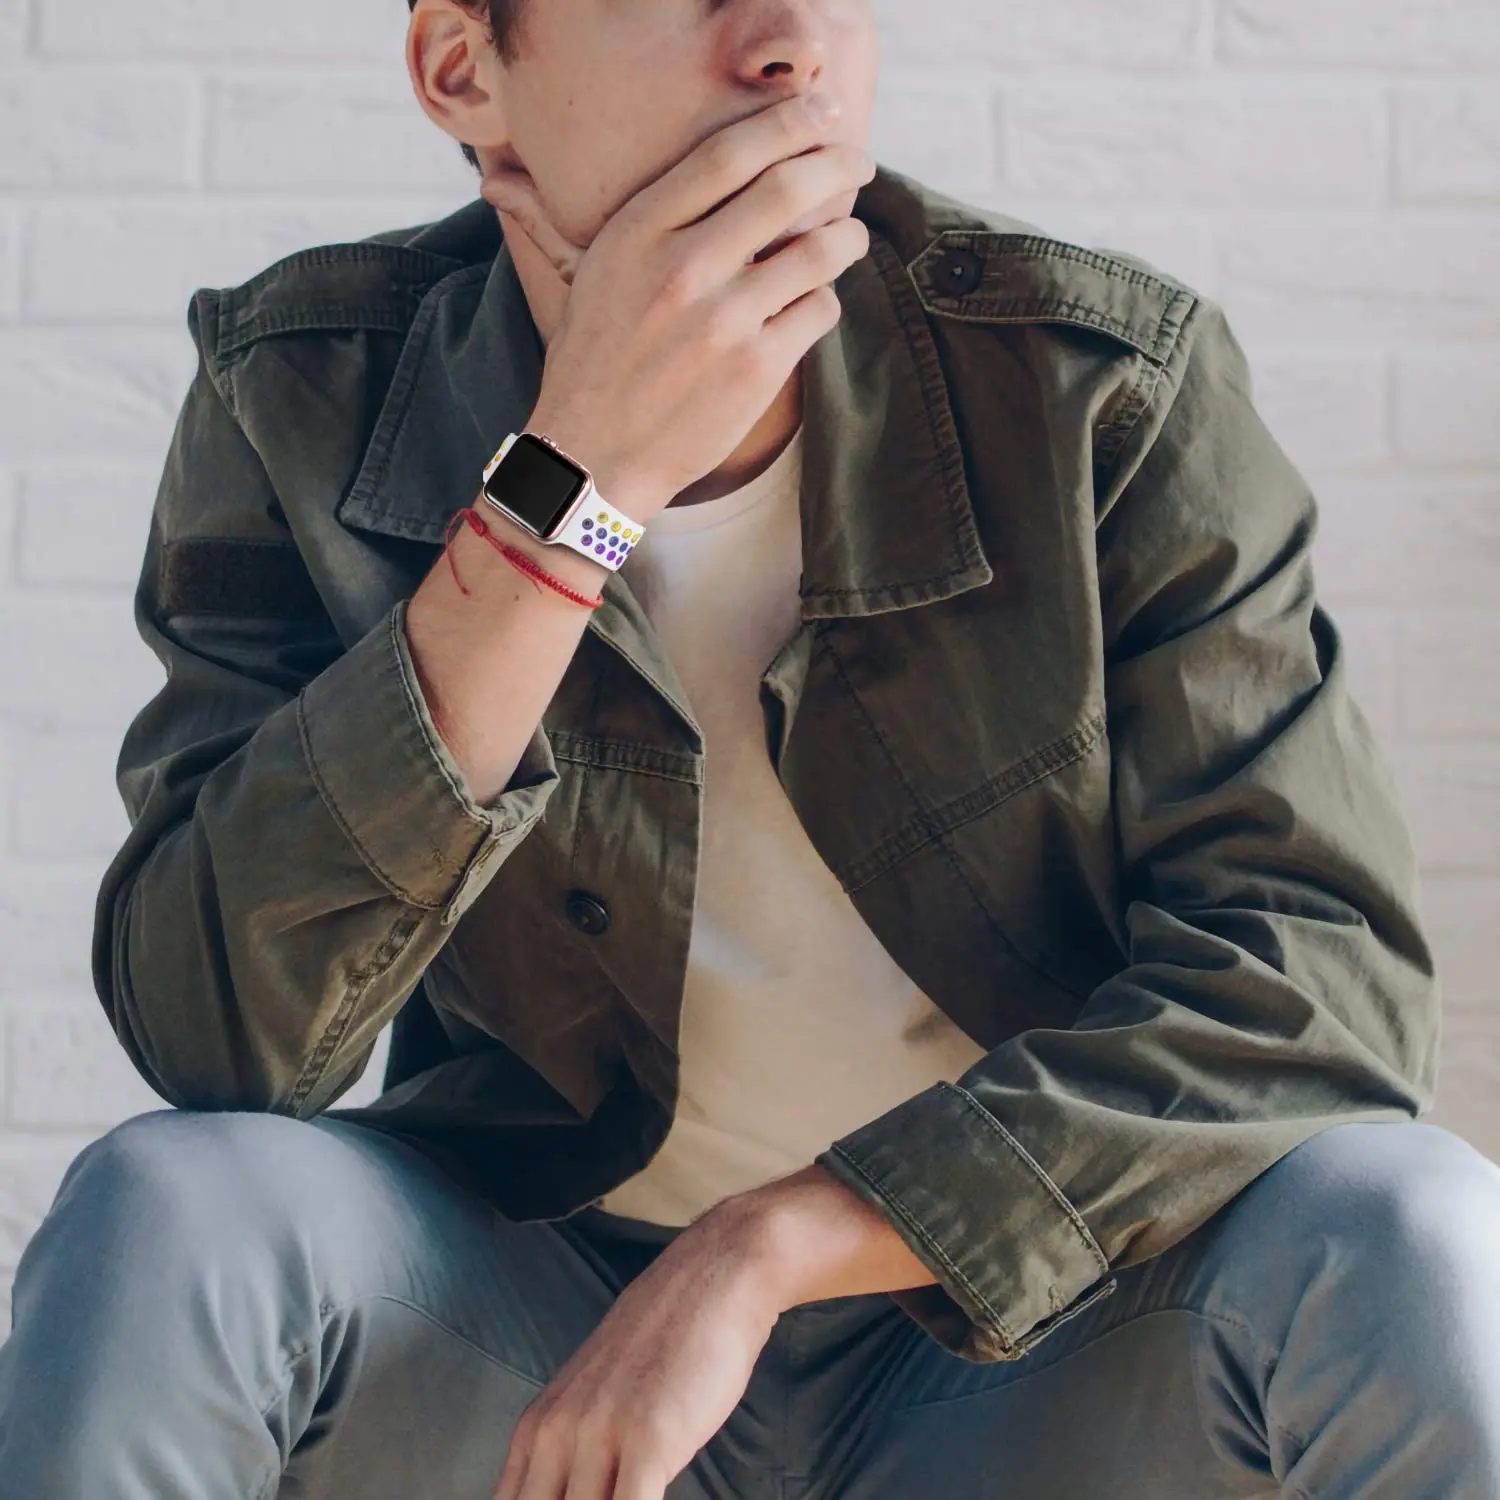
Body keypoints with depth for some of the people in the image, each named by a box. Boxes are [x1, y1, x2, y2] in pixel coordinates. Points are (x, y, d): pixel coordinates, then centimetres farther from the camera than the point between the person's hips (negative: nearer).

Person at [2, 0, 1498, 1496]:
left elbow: (1326, 969, -16)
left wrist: (767, 1245, -26)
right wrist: (572, 490, -28)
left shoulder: (1111, 381, -11)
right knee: (156, 1219, -28)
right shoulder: (303, 401, -8)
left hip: (1018, 1350, 0)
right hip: (527, 1361, 0)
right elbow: (211, 1034, -19)